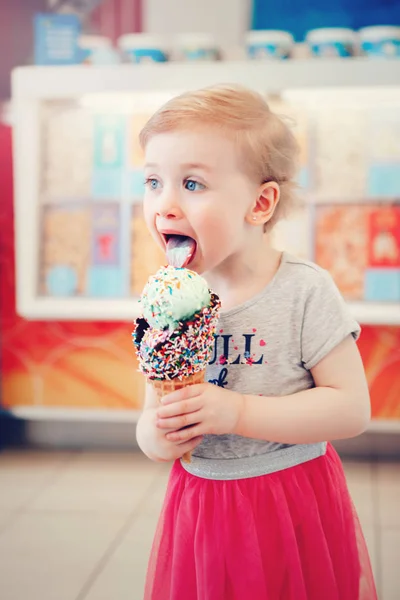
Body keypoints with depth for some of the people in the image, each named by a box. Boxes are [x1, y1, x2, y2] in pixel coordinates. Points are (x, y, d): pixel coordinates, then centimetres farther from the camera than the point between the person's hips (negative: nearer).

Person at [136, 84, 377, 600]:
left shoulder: (306, 291, -14)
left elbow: (352, 409, -17)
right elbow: (152, 418, 5)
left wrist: (236, 411, -24)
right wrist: (157, 436, -19)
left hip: (293, 510, -3)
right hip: (198, 508, 4)